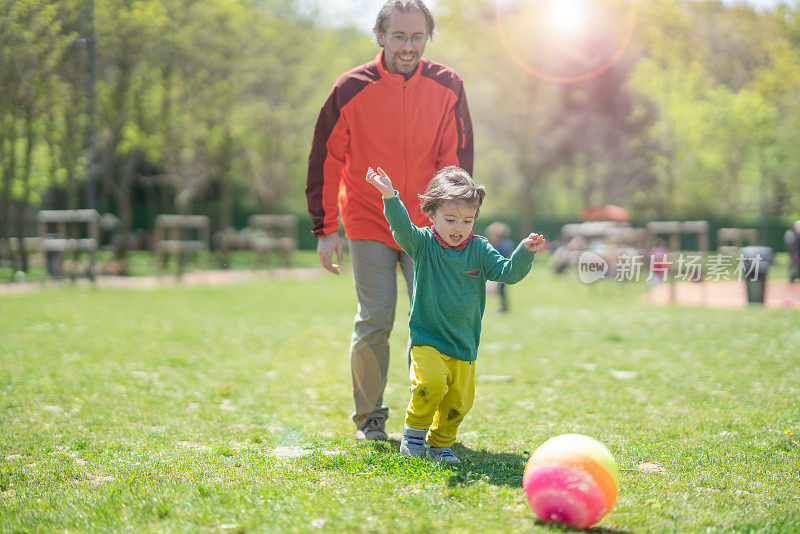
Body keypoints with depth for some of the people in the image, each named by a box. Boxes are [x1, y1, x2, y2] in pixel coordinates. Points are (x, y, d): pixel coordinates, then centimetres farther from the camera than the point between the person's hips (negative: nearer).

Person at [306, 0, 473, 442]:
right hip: (368, 223, -1)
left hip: (426, 226, 2)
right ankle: (369, 419, 12)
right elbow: (325, 161, -1)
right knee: (374, 322, -4)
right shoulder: (351, 89, -8)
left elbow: (458, 161, 0)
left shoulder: (446, 87, -4)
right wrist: (325, 229, -3)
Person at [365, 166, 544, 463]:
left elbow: (508, 272, -2)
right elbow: (401, 227, -21)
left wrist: (525, 252, -20)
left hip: (465, 347, 4)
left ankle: (440, 444, 30)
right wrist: (390, 198, -37)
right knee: (431, 383, -26)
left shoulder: (479, 249, 4)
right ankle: (414, 432, -2)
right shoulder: (423, 244, -3)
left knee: (459, 401, 6)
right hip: (427, 341, -3)